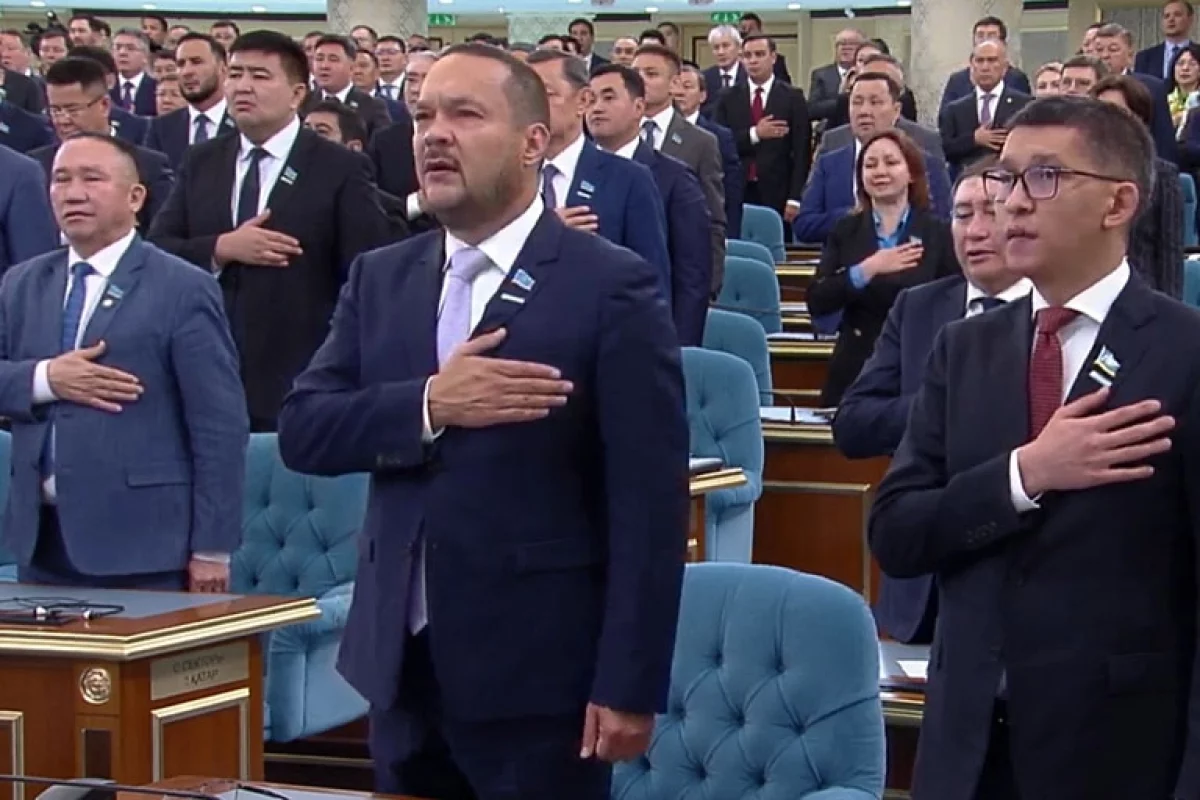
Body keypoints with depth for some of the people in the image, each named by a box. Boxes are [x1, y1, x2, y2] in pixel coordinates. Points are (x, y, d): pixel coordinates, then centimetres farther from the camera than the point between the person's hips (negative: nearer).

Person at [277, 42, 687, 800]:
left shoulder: (612, 286, -8)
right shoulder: (380, 279, 10)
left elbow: (648, 502, -10)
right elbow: (301, 430, 2)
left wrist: (629, 686, -14)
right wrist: (428, 405, -15)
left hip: (539, 670, -5)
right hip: (401, 660, 5)